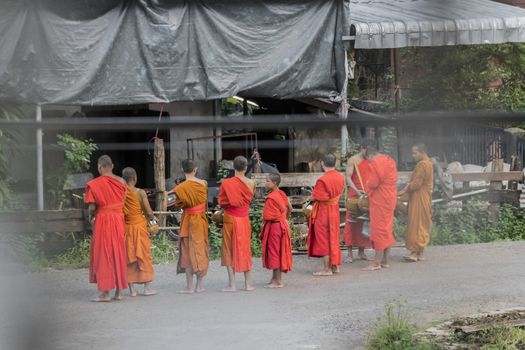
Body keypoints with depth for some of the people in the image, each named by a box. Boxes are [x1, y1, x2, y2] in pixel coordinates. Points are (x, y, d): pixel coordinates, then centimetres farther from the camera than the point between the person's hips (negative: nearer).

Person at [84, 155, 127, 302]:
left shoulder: (94, 184, -10)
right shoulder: (121, 182, 4)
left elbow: (92, 207, -11)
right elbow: (122, 201, 4)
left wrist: (91, 218, 7)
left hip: (103, 220, -4)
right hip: (119, 219, 4)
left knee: (103, 255, 2)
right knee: (118, 254, 11)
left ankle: (105, 292, 0)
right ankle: (119, 291, 14)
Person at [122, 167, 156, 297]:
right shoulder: (140, 193, -10)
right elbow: (149, 213, -9)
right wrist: (150, 218, 13)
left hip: (125, 227, 2)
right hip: (139, 226, -2)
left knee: (129, 257, 9)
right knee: (144, 255, 7)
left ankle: (132, 289, 9)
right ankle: (147, 287, 9)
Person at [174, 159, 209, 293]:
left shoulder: (181, 188, -15)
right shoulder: (203, 184, -2)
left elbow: (179, 204, -7)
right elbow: (205, 201, 7)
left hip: (188, 221, -4)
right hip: (202, 220, 4)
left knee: (188, 252, 1)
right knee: (201, 250, 10)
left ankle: (189, 286, 0)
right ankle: (199, 285, 12)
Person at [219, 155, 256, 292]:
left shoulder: (226, 183, -11)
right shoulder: (251, 184, -5)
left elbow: (221, 203, -4)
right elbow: (249, 199, 8)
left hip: (230, 219, -2)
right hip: (244, 219, 2)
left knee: (230, 250, 4)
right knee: (245, 250, 12)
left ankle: (232, 284, 0)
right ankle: (248, 283, 13)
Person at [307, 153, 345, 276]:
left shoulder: (323, 180, -23)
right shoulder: (340, 177, 0)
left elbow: (315, 197, -19)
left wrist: (310, 198, 2)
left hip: (323, 211, -7)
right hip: (335, 209, 7)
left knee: (323, 239, 1)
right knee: (333, 238, 17)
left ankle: (326, 269, 4)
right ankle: (335, 266, 23)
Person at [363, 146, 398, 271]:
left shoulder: (376, 163, -17)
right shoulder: (389, 161, 12)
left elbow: (373, 183, -18)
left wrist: (366, 186, 3)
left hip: (380, 201, -9)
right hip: (390, 198, 9)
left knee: (379, 229, -6)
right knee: (387, 229, 13)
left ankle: (377, 262, -4)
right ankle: (385, 260, 19)